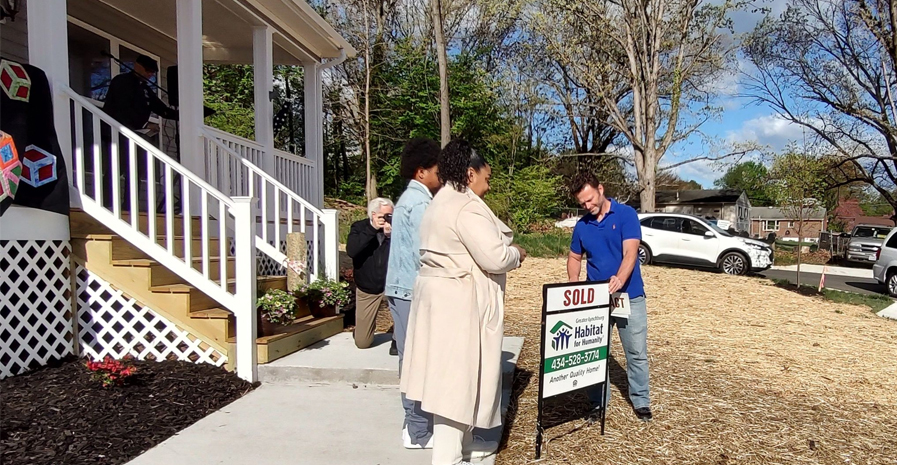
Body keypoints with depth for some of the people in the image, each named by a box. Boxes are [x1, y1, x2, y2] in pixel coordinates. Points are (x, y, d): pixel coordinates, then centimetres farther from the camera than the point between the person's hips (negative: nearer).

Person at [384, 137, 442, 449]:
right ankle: (419, 432, 7)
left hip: (404, 289, 10)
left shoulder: (410, 198, 16)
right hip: (413, 292, -10)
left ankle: (415, 422, 25)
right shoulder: (419, 203, -15)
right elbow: (425, 255, -21)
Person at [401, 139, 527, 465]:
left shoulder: (441, 202, 15)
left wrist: (507, 251, 15)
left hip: (441, 294, 11)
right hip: (459, 301, -11)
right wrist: (517, 254, -1)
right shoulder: (466, 207, -17)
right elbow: (494, 258, -22)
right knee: (457, 376, -2)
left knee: (453, 376, 18)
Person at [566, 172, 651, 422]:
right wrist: (573, 285, -5)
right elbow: (574, 257, 14)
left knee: (637, 353, 8)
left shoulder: (626, 214, -10)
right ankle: (598, 402, 22)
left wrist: (620, 280, -39)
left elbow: (630, 252, -20)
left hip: (630, 296, -3)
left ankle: (641, 401, 26)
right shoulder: (582, 225, 2)